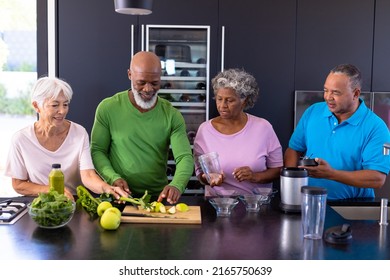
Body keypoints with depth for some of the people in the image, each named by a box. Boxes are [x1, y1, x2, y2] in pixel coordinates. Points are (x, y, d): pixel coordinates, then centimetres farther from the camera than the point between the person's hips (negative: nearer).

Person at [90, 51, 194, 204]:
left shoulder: (172, 116, 1)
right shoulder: (108, 108, 0)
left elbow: (185, 157, -5)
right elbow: (97, 150, 5)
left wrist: (177, 185, -26)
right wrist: (113, 178, -13)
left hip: (158, 197, 1)